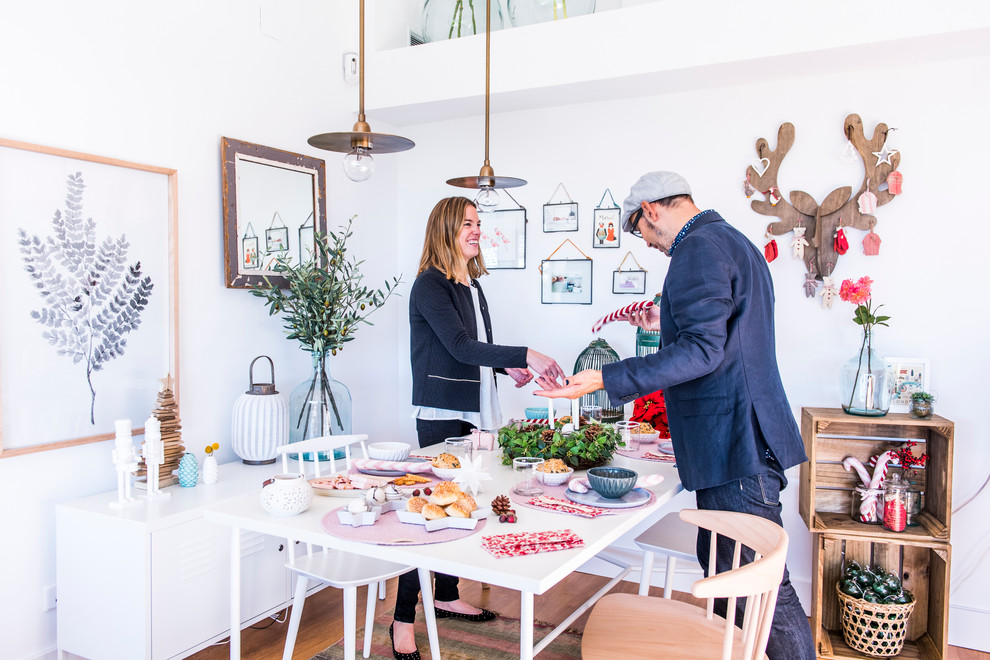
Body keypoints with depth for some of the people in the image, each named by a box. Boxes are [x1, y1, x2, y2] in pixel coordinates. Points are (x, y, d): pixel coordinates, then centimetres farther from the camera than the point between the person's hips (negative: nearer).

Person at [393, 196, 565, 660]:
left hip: (472, 411, 8)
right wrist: (525, 355, -29)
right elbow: (459, 346, -22)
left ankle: (447, 596, 29)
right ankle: (403, 620, 7)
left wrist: (508, 367, 5)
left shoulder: (472, 285, 15)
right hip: (440, 414, -8)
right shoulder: (430, 284, -11)